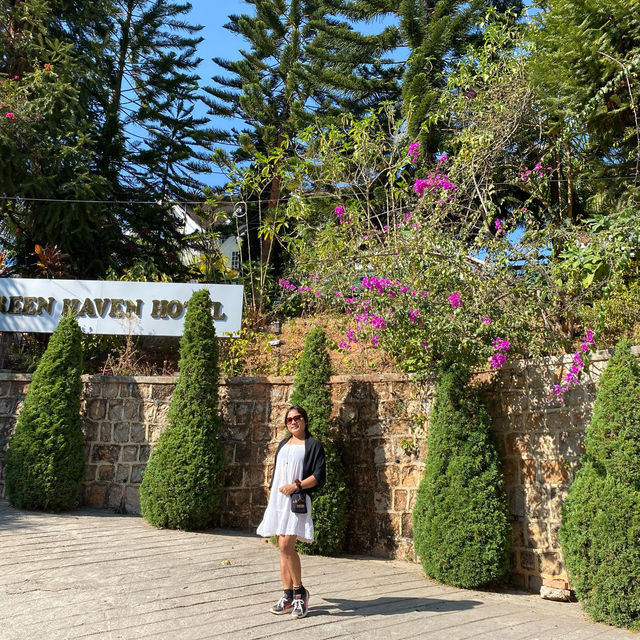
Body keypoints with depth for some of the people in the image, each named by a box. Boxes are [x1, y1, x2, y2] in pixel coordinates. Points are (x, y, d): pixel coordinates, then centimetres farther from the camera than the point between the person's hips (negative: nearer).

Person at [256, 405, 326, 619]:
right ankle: (288, 597, 11)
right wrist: (271, 493, 17)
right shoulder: (282, 445, 19)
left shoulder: (313, 445, 0)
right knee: (283, 548, 5)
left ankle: (299, 591, 2)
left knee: (286, 545, -16)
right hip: (278, 500, 6)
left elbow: (319, 476, -7)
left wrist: (295, 485, -15)